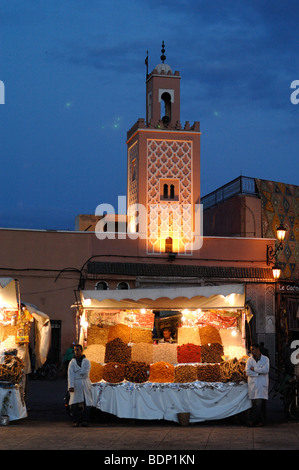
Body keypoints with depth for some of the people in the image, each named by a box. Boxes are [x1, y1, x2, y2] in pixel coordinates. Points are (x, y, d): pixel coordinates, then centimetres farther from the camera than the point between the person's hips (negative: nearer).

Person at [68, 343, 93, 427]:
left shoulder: (86, 361, 10)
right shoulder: (72, 362, 9)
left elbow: (86, 373, -5)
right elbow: (70, 375, -3)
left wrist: (76, 371, -4)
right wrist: (71, 386, -14)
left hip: (85, 384, 0)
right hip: (75, 385, 0)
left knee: (86, 403, -8)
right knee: (74, 404, -7)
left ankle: (85, 421, -5)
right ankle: (76, 421, -3)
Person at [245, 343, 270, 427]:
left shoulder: (265, 359, 6)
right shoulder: (249, 360, 12)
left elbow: (266, 370, -10)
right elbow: (247, 372, -1)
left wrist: (254, 369, -6)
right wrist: (258, 372, -8)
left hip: (262, 384, -3)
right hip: (252, 384, 3)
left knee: (260, 403, -11)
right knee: (254, 403, -2)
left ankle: (254, 420, -9)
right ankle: (261, 421, 2)